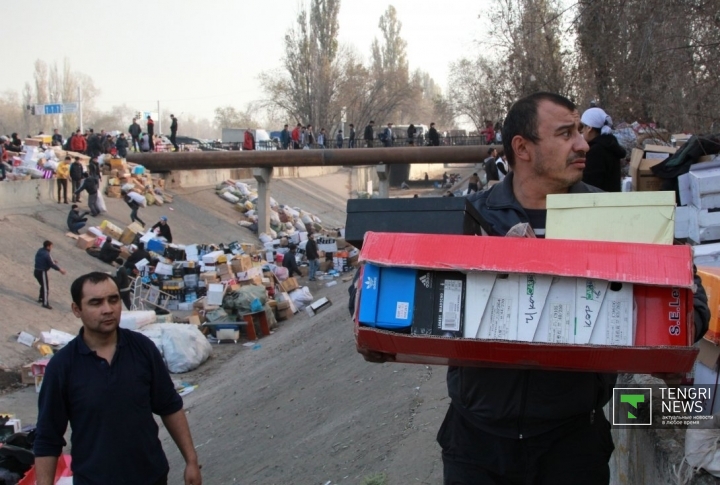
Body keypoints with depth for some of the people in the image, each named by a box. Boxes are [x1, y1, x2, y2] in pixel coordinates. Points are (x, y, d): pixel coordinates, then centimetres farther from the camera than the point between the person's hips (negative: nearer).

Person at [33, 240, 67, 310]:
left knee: (43, 285, 26)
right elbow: (52, 265, -17)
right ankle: (45, 303, 4)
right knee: (46, 287, 0)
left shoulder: (40, 251, 5)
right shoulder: (46, 255, -22)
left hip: (37, 271, 9)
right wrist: (60, 269, -5)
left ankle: (40, 298, 38)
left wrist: (52, 261, 19)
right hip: (42, 272, -9)